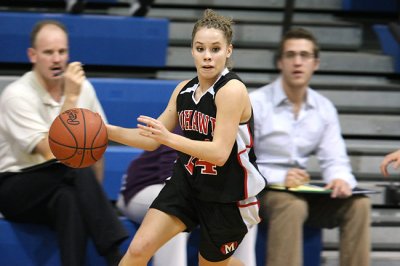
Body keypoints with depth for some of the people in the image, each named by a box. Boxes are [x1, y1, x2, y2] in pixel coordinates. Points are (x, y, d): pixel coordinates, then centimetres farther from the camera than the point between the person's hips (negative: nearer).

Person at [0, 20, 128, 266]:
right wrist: (70, 98, -25)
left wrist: (94, 196, 9)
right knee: (76, 169, -33)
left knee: (70, 200, -34)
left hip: (62, 190, 5)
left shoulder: (82, 87, 4)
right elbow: (53, 153, -24)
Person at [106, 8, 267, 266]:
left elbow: (220, 153, -28)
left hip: (227, 196, -5)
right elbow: (153, 140, 11)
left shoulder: (232, 90, -21)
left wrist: (169, 138, -37)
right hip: (187, 183, 6)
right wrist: (108, 130, -2)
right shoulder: (184, 90, 1)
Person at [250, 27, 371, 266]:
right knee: (293, 206, -37)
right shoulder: (255, 103, -8)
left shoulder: (324, 109, 8)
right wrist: (279, 177, -27)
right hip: (259, 190, -5)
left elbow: (335, 160, 4)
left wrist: (340, 179, -21)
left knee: (358, 204, -16)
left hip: (301, 190, 5)